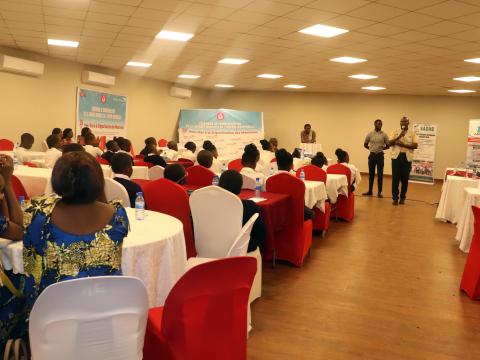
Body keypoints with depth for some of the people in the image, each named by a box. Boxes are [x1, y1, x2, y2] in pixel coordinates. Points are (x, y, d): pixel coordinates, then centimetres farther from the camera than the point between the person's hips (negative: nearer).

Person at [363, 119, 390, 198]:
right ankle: (370, 191, 16)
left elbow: (387, 145, 5)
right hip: (372, 155, 1)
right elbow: (365, 144, 10)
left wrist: (381, 149, -5)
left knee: (380, 174, 0)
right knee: (371, 174, 8)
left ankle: (379, 192, 6)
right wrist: (371, 149, 2)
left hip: (380, 156, -1)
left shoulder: (384, 135, -1)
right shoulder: (370, 134, 1)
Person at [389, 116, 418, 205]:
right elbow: (389, 143, -4)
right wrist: (399, 136, -15)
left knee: (405, 179, 5)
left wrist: (403, 145, -15)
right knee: (395, 178, -2)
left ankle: (402, 197, 17)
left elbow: (415, 145, -6)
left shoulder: (412, 133, 6)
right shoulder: (395, 132, 8)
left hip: (407, 157, 0)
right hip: (396, 156, 0)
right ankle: (395, 198, 5)